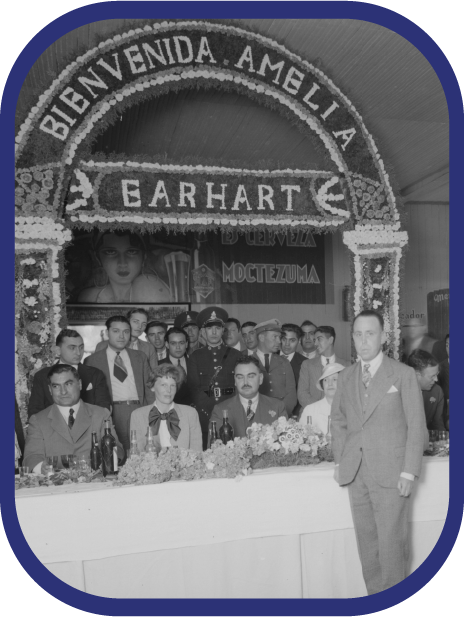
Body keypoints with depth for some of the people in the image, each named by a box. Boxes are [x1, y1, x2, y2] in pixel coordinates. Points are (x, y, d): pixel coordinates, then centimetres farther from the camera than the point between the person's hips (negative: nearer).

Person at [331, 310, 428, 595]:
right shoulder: (345, 377, 10)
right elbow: (339, 421, 17)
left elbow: (416, 425, -3)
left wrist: (409, 472, -9)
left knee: (391, 542, -1)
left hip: (391, 474, -4)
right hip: (356, 473, 4)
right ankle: (374, 595, 25)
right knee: (367, 541, 11)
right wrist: (340, 461, 6)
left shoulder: (404, 374, -2)